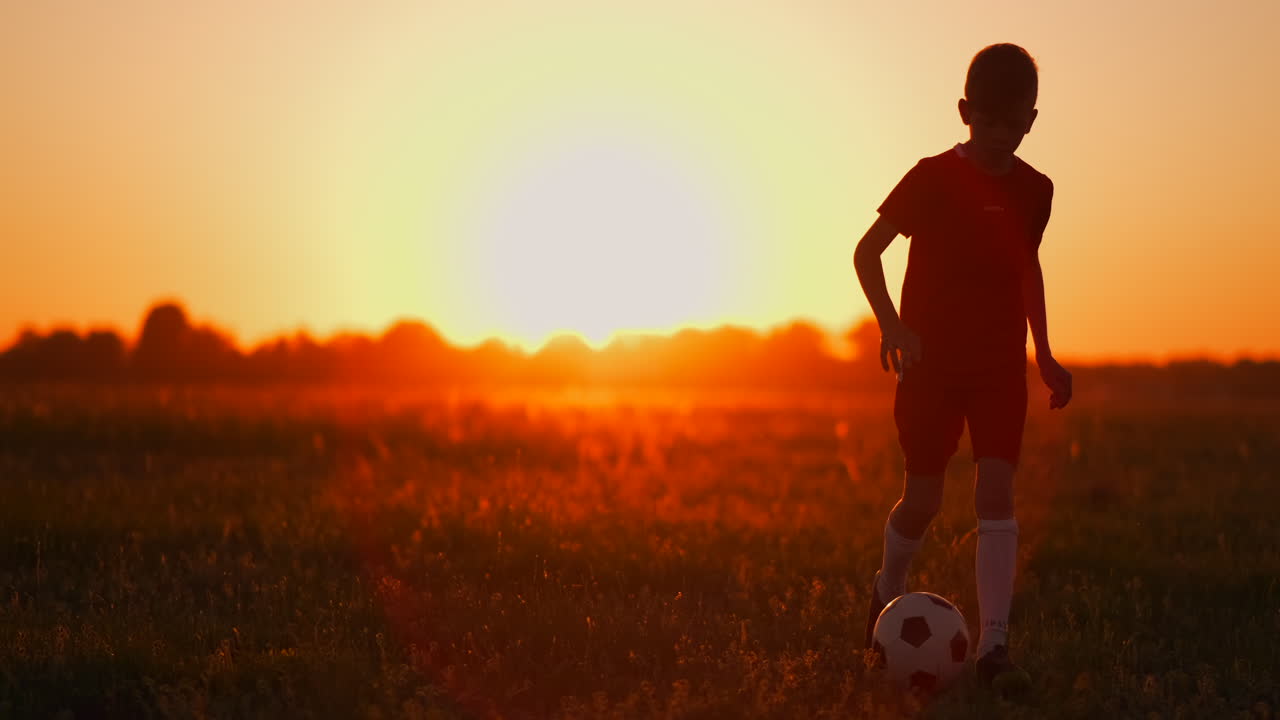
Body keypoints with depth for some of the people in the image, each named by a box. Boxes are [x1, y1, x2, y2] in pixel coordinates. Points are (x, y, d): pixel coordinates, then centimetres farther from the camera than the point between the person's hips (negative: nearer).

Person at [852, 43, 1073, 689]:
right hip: (932, 362, -3)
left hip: (1001, 364, 3)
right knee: (923, 500, 3)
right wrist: (890, 323, -19)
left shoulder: (1034, 190, 6)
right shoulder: (934, 178, -8)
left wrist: (1044, 355, 19)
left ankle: (994, 644, -13)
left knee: (996, 492, -11)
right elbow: (867, 251, -6)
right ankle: (888, 590, 34)